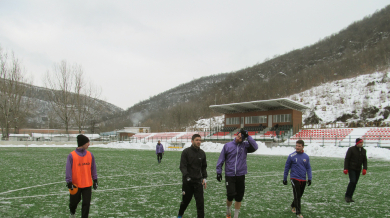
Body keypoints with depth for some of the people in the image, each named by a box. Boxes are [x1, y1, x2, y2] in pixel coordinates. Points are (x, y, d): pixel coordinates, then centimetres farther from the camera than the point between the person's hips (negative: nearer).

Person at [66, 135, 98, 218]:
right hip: (75, 184, -2)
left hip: (87, 184, 2)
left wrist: (95, 180, 8)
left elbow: (93, 168, 8)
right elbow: (68, 169, -10)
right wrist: (69, 182, -14)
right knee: (74, 201, 16)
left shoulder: (90, 155, 2)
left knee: (86, 203, -1)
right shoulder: (72, 155, -10)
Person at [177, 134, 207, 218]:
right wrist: (187, 177, -25)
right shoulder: (186, 152, -7)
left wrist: (204, 178, 3)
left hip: (198, 181, 2)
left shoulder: (202, 153, 5)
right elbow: (182, 166, -12)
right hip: (187, 181, -2)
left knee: (200, 201, -5)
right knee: (186, 200, 14)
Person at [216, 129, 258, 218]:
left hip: (241, 175, 2)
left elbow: (255, 147, -16)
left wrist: (248, 136, -17)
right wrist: (219, 171, 0)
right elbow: (221, 159, 3)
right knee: (231, 195, -8)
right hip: (229, 175, -2)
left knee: (239, 197, 7)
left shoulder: (245, 145, 1)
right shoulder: (227, 145, -1)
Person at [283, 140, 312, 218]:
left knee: (299, 195, 15)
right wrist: (285, 178, 4)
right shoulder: (291, 156, -6)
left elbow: (308, 168, 9)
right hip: (294, 179, -4)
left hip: (303, 180, 4)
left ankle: (293, 206, 40)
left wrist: (309, 178, 0)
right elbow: (287, 167, 1)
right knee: (297, 196, -9)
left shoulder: (306, 157, 4)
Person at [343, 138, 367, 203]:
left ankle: (350, 197, 13)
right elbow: (347, 159, -8)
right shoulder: (351, 149, -8)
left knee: (355, 183, 5)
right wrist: (345, 169, -13)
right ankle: (347, 196, -5)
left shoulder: (363, 151, 9)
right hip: (351, 168, -6)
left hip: (358, 170, 6)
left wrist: (364, 169, -2)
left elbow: (365, 161, 12)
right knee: (352, 181, -17)